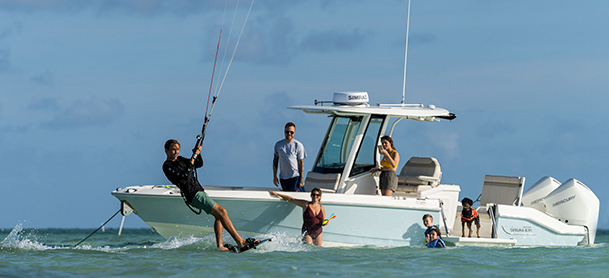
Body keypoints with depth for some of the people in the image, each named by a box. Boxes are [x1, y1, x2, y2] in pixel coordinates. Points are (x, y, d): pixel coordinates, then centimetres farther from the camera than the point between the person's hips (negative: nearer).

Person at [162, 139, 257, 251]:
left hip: (200, 191, 10)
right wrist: (192, 160, -21)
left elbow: (199, 164, 23)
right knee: (222, 212, -15)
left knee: (219, 215, 4)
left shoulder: (179, 159, 17)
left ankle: (220, 245, 1)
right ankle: (240, 241, -17)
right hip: (194, 195, -10)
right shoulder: (167, 166, -10)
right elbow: (184, 178, -22)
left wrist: (197, 153, 4)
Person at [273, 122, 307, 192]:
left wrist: (301, 180, -9)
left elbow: (301, 163, -5)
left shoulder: (298, 145, -6)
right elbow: (275, 160, 14)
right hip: (283, 178, 5)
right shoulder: (278, 144, 7)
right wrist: (274, 176, 10)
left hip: (295, 177, -4)